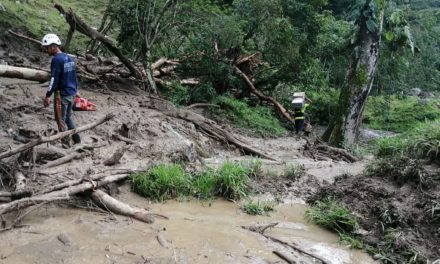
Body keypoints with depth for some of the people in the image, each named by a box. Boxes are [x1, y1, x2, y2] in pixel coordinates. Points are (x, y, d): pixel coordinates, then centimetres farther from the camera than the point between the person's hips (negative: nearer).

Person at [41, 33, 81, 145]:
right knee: (68, 118, 21)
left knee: (61, 120, 4)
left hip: (61, 94, -8)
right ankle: (77, 141, 22)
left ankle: (66, 145, 10)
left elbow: (54, 80, -20)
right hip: (71, 93, 8)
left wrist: (47, 96, -15)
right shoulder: (69, 58, 10)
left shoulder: (56, 60, -16)